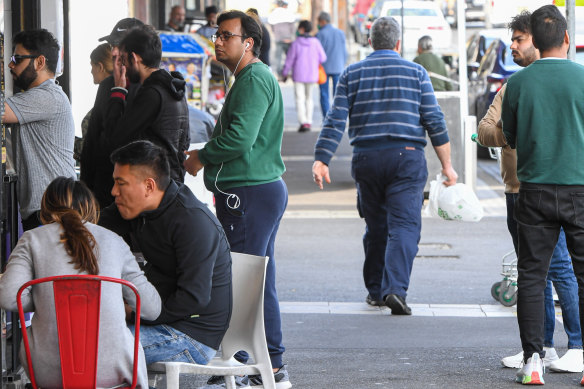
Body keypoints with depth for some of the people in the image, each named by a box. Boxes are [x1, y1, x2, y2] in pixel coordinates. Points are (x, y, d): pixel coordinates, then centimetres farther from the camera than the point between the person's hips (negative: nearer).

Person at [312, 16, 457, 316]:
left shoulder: (352, 74, 8)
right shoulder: (416, 72, 5)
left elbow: (335, 120, 0)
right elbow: (434, 121, 1)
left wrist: (321, 160, -2)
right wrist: (447, 165, 4)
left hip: (366, 157, 2)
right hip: (407, 157, -2)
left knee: (375, 226, 15)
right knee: (404, 224, -6)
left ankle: (375, 290, 21)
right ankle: (395, 289, -22)